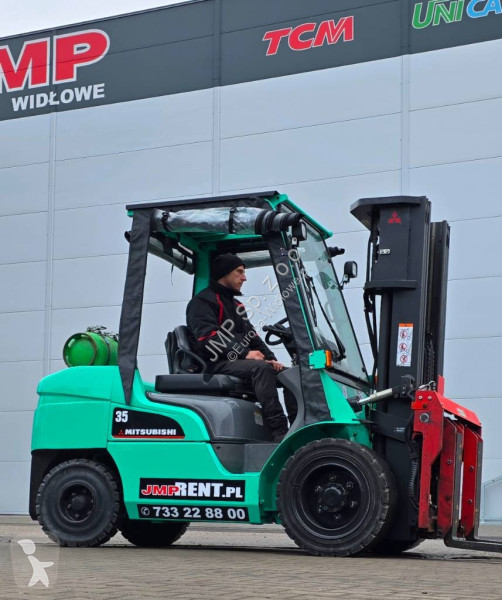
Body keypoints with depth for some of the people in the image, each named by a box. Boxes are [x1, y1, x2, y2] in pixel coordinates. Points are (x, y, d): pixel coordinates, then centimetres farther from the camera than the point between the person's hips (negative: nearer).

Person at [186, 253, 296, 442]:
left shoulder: (235, 305, 29)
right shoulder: (203, 302, -2)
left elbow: (251, 335, 24)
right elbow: (208, 337, -16)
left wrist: (271, 358, 5)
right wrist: (244, 353, -23)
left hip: (238, 362, 9)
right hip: (217, 364, -9)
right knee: (261, 368, -33)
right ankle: (279, 432, -41)